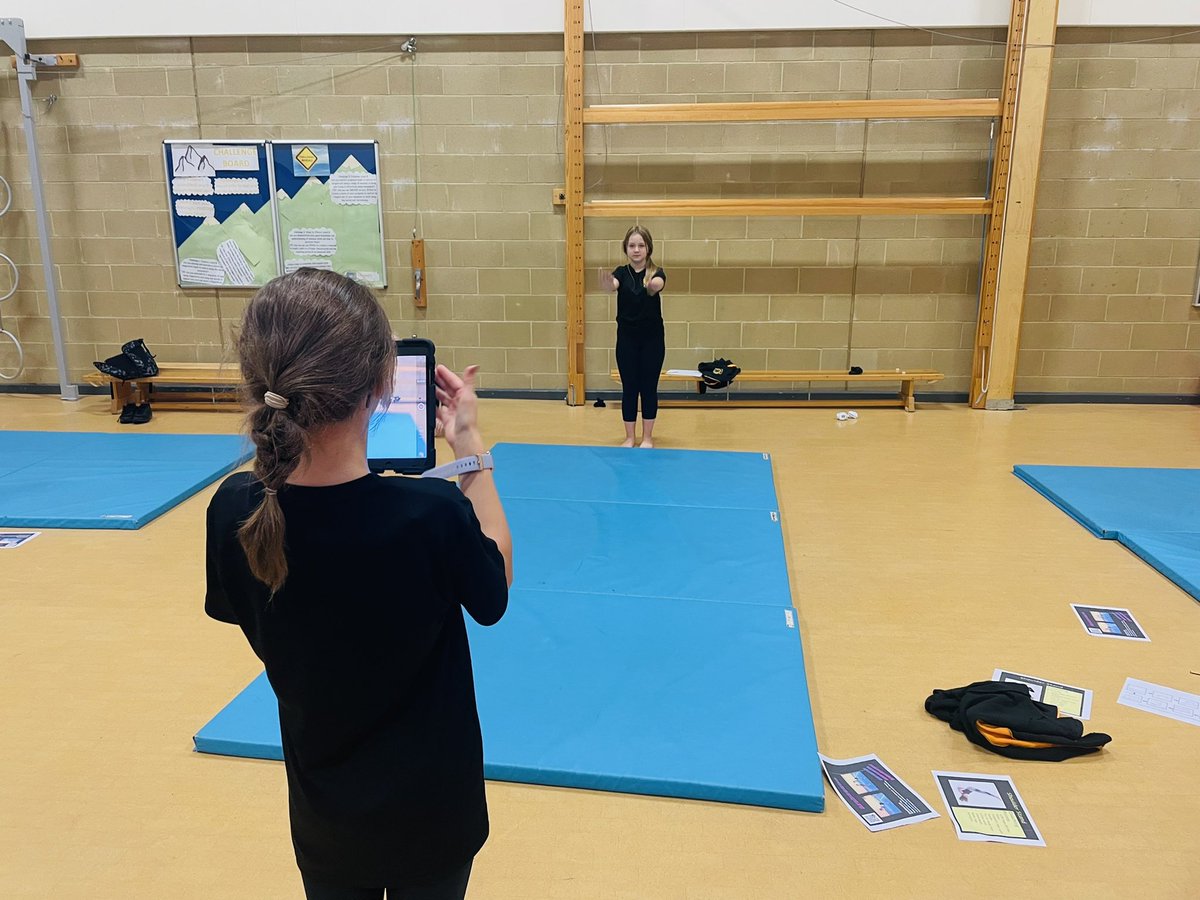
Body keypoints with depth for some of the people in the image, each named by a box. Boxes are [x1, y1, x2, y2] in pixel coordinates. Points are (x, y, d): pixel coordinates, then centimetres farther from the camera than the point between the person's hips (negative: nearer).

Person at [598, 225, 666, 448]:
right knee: (629, 387, 5)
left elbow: (658, 284, -30)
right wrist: (607, 285, -50)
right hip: (627, 339, 1)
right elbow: (613, 284, -24)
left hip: (652, 339, -1)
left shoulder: (656, 273, -5)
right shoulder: (621, 272, -1)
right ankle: (630, 437, 16)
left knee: (649, 387, 5)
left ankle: (647, 437, 17)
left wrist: (653, 286, -55)